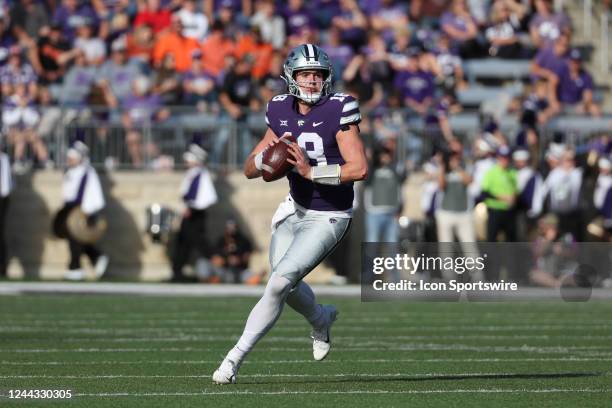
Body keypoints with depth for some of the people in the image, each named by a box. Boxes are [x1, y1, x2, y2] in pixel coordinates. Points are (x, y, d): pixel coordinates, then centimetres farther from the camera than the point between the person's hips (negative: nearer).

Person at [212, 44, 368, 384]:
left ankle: (235, 358, -9)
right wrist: (268, 154, -18)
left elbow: (359, 168, -23)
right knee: (285, 285, 14)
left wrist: (311, 171, -27)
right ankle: (322, 320, 49)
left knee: (280, 282, -16)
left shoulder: (339, 110, -17)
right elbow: (250, 170, 4)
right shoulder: (282, 113, 0)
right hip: (296, 211, 6)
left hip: (328, 218, -6)